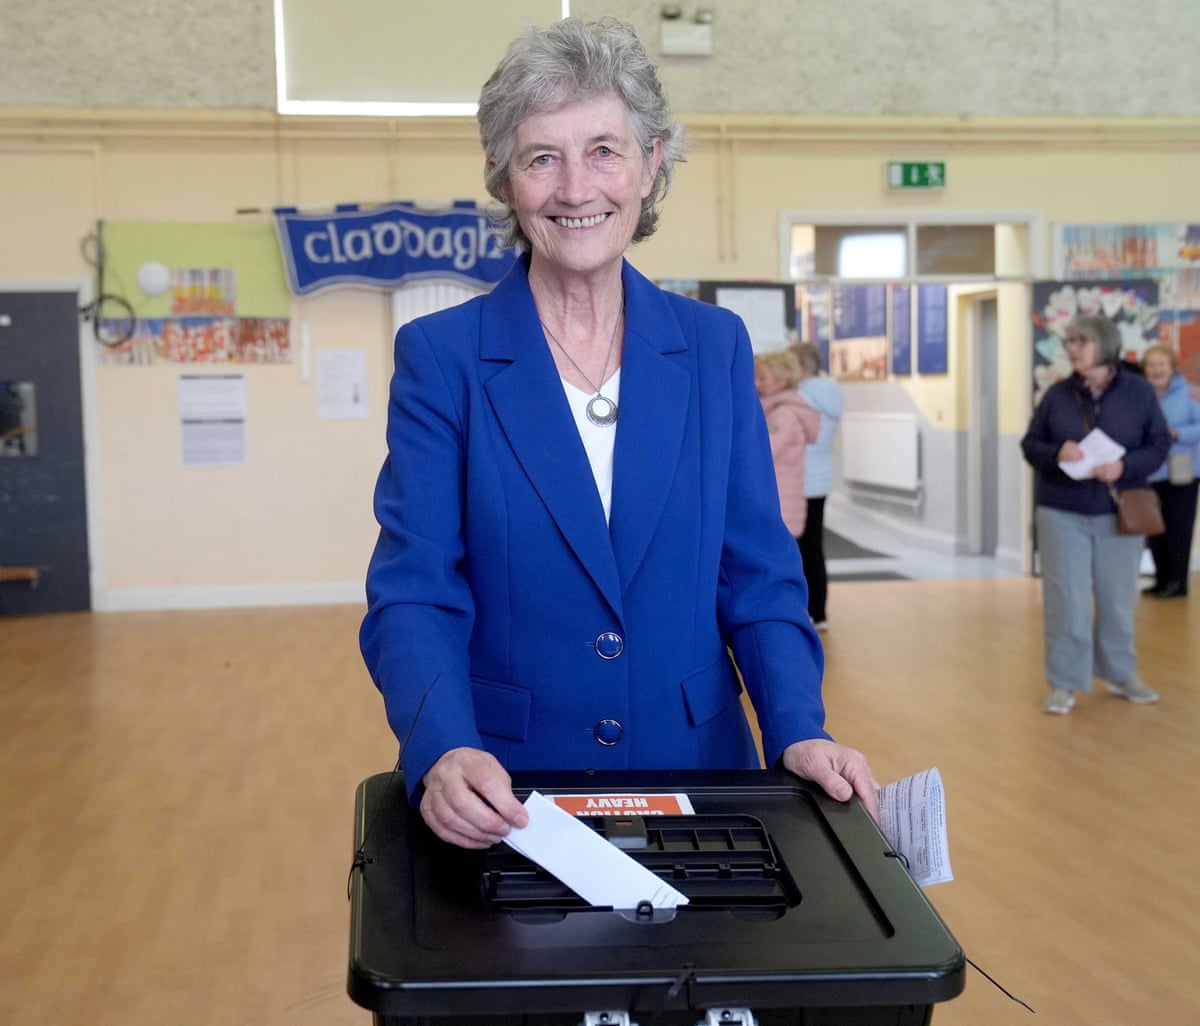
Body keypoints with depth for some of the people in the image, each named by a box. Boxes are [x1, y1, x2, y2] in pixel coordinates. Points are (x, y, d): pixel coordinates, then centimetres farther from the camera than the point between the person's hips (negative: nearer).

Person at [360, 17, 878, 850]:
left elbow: (758, 576, 2)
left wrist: (800, 732, -13)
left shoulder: (716, 347, 2)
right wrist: (444, 753, -28)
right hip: (506, 796, -2)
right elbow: (413, 595, -10)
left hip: (694, 773, 2)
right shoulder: (440, 356, -5)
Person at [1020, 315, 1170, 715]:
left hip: (1119, 513, 0)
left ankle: (1120, 674, 29)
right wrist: (1056, 453, -19)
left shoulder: (1139, 391, -2)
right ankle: (1064, 684, 10)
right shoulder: (1057, 394, -1)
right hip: (1062, 513, 0)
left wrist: (1125, 465, -20)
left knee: (1118, 599, 11)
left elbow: (1159, 444, -1)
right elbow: (1030, 444, 2)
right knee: (1065, 600, 0)